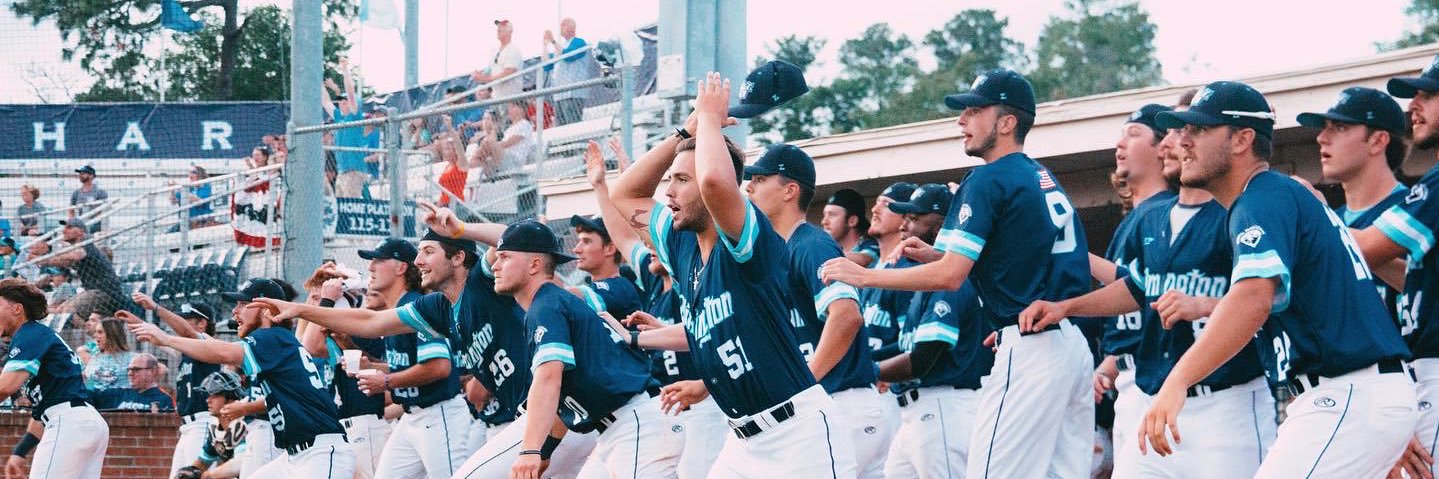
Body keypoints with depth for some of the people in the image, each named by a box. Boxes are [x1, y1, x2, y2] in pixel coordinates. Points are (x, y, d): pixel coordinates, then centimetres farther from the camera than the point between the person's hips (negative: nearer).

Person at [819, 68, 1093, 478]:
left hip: (1031, 348, -9)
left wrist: (863, 275, -6)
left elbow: (951, 275, -14)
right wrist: (935, 255, 19)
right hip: (1075, 343, 9)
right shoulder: (1046, 179, 19)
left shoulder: (988, 179, -7)